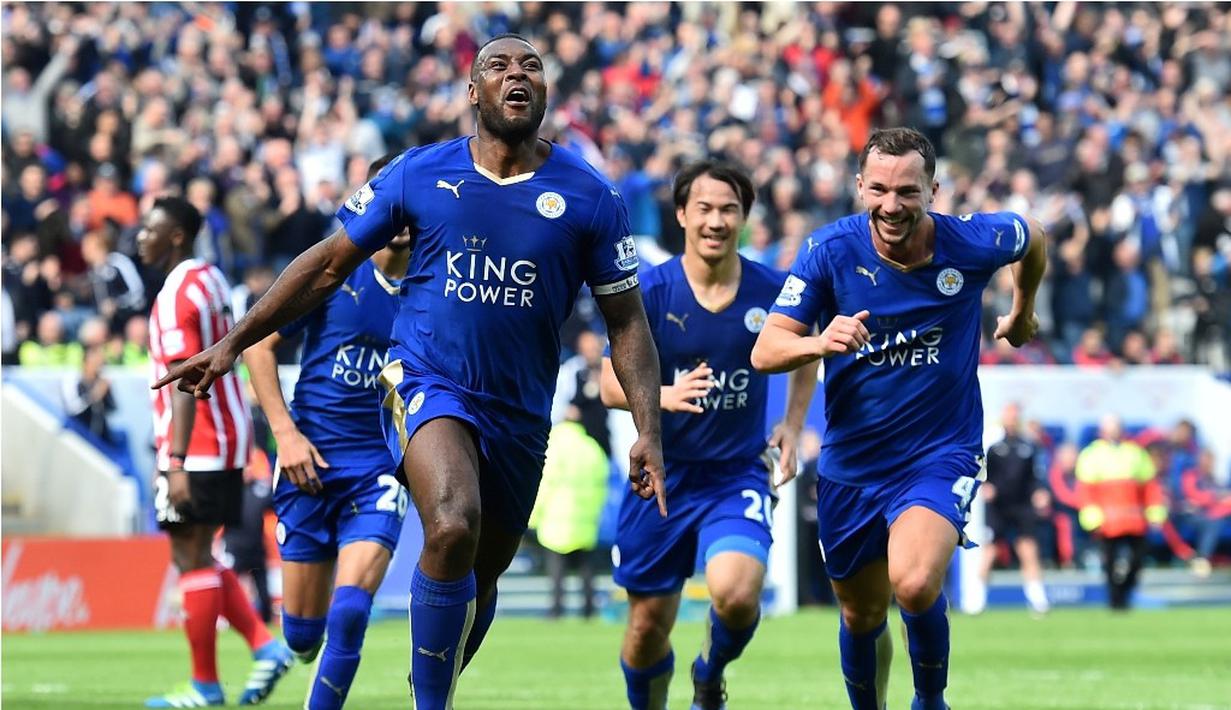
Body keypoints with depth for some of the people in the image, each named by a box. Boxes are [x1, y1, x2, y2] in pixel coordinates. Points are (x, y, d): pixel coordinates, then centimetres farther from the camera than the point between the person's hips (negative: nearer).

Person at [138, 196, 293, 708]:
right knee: (199, 558, 15)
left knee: (191, 559, -4)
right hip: (227, 440, 10)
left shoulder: (176, 296, -15)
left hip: (197, 452, -10)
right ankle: (265, 646, 5)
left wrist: (176, 462, -24)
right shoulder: (210, 278, 14)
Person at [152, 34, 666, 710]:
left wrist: (648, 430, -4)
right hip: (426, 384, -3)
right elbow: (328, 264, 7)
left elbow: (626, 320, 6)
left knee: (480, 578, 14)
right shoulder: (419, 173, -1)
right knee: (452, 527, -29)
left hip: (521, 413, 3)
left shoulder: (588, 197, 0)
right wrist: (233, 343, 5)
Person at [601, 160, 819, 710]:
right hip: (662, 474, 0)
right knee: (648, 624, 5)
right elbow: (612, 385, -8)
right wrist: (665, 395, -28)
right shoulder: (650, 291, -9)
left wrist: (792, 426, 5)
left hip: (738, 475, 0)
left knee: (737, 593, -25)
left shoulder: (771, 291, -5)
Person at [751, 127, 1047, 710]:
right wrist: (821, 343, -37)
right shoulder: (830, 249, -13)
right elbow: (765, 351, -15)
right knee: (862, 617, 14)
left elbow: (1032, 238, 10)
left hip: (941, 453, -3)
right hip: (851, 461, 3)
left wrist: (1021, 313, 27)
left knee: (914, 584, -27)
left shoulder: (972, 242, -14)